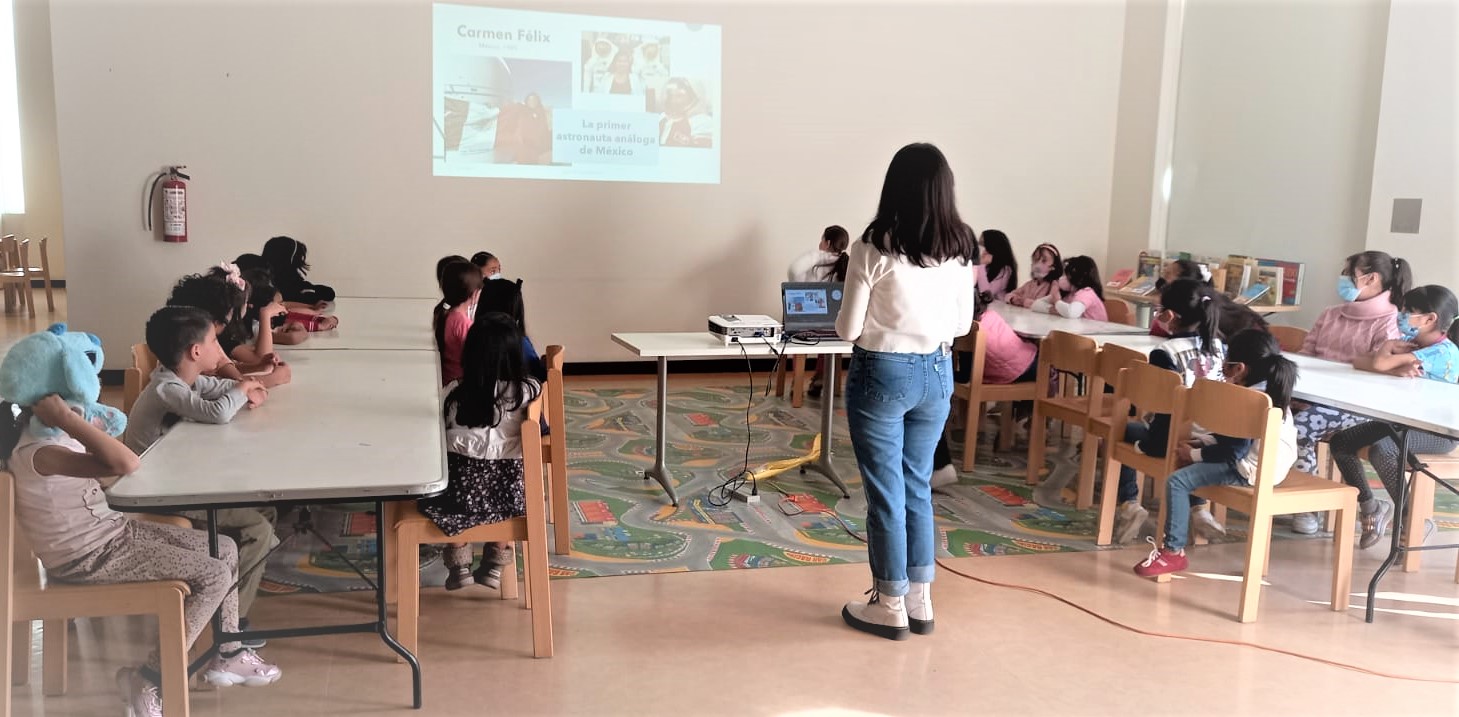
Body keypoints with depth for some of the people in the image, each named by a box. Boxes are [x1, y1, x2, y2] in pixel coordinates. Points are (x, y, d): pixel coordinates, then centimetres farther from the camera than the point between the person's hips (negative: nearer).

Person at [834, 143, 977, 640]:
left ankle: (891, 606, 16)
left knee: (886, 491, 6)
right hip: (936, 374, 5)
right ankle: (920, 600, 24)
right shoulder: (961, 249, 0)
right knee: (917, 486, 16)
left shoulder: (874, 247, -14)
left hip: (881, 373, -5)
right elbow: (962, 325, 8)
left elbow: (849, 329, -10)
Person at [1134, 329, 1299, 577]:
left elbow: (1234, 452, -21)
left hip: (1252, 470, -11)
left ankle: (1174, 551, -14)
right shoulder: (1271, 391, 11)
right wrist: (1207, 440, 9)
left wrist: (1194, 454, -11)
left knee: (1177, 481, -18)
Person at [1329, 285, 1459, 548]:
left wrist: (1387, 348, -9)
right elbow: (1361, 363, -3)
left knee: (1382, 449, -34)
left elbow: (1377, 364, -32)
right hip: (1405, 421, 9)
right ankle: (1369, 506, 14)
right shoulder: (1415, 346, 8)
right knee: (1341, 441, -1)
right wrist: (1397, 368, -21)